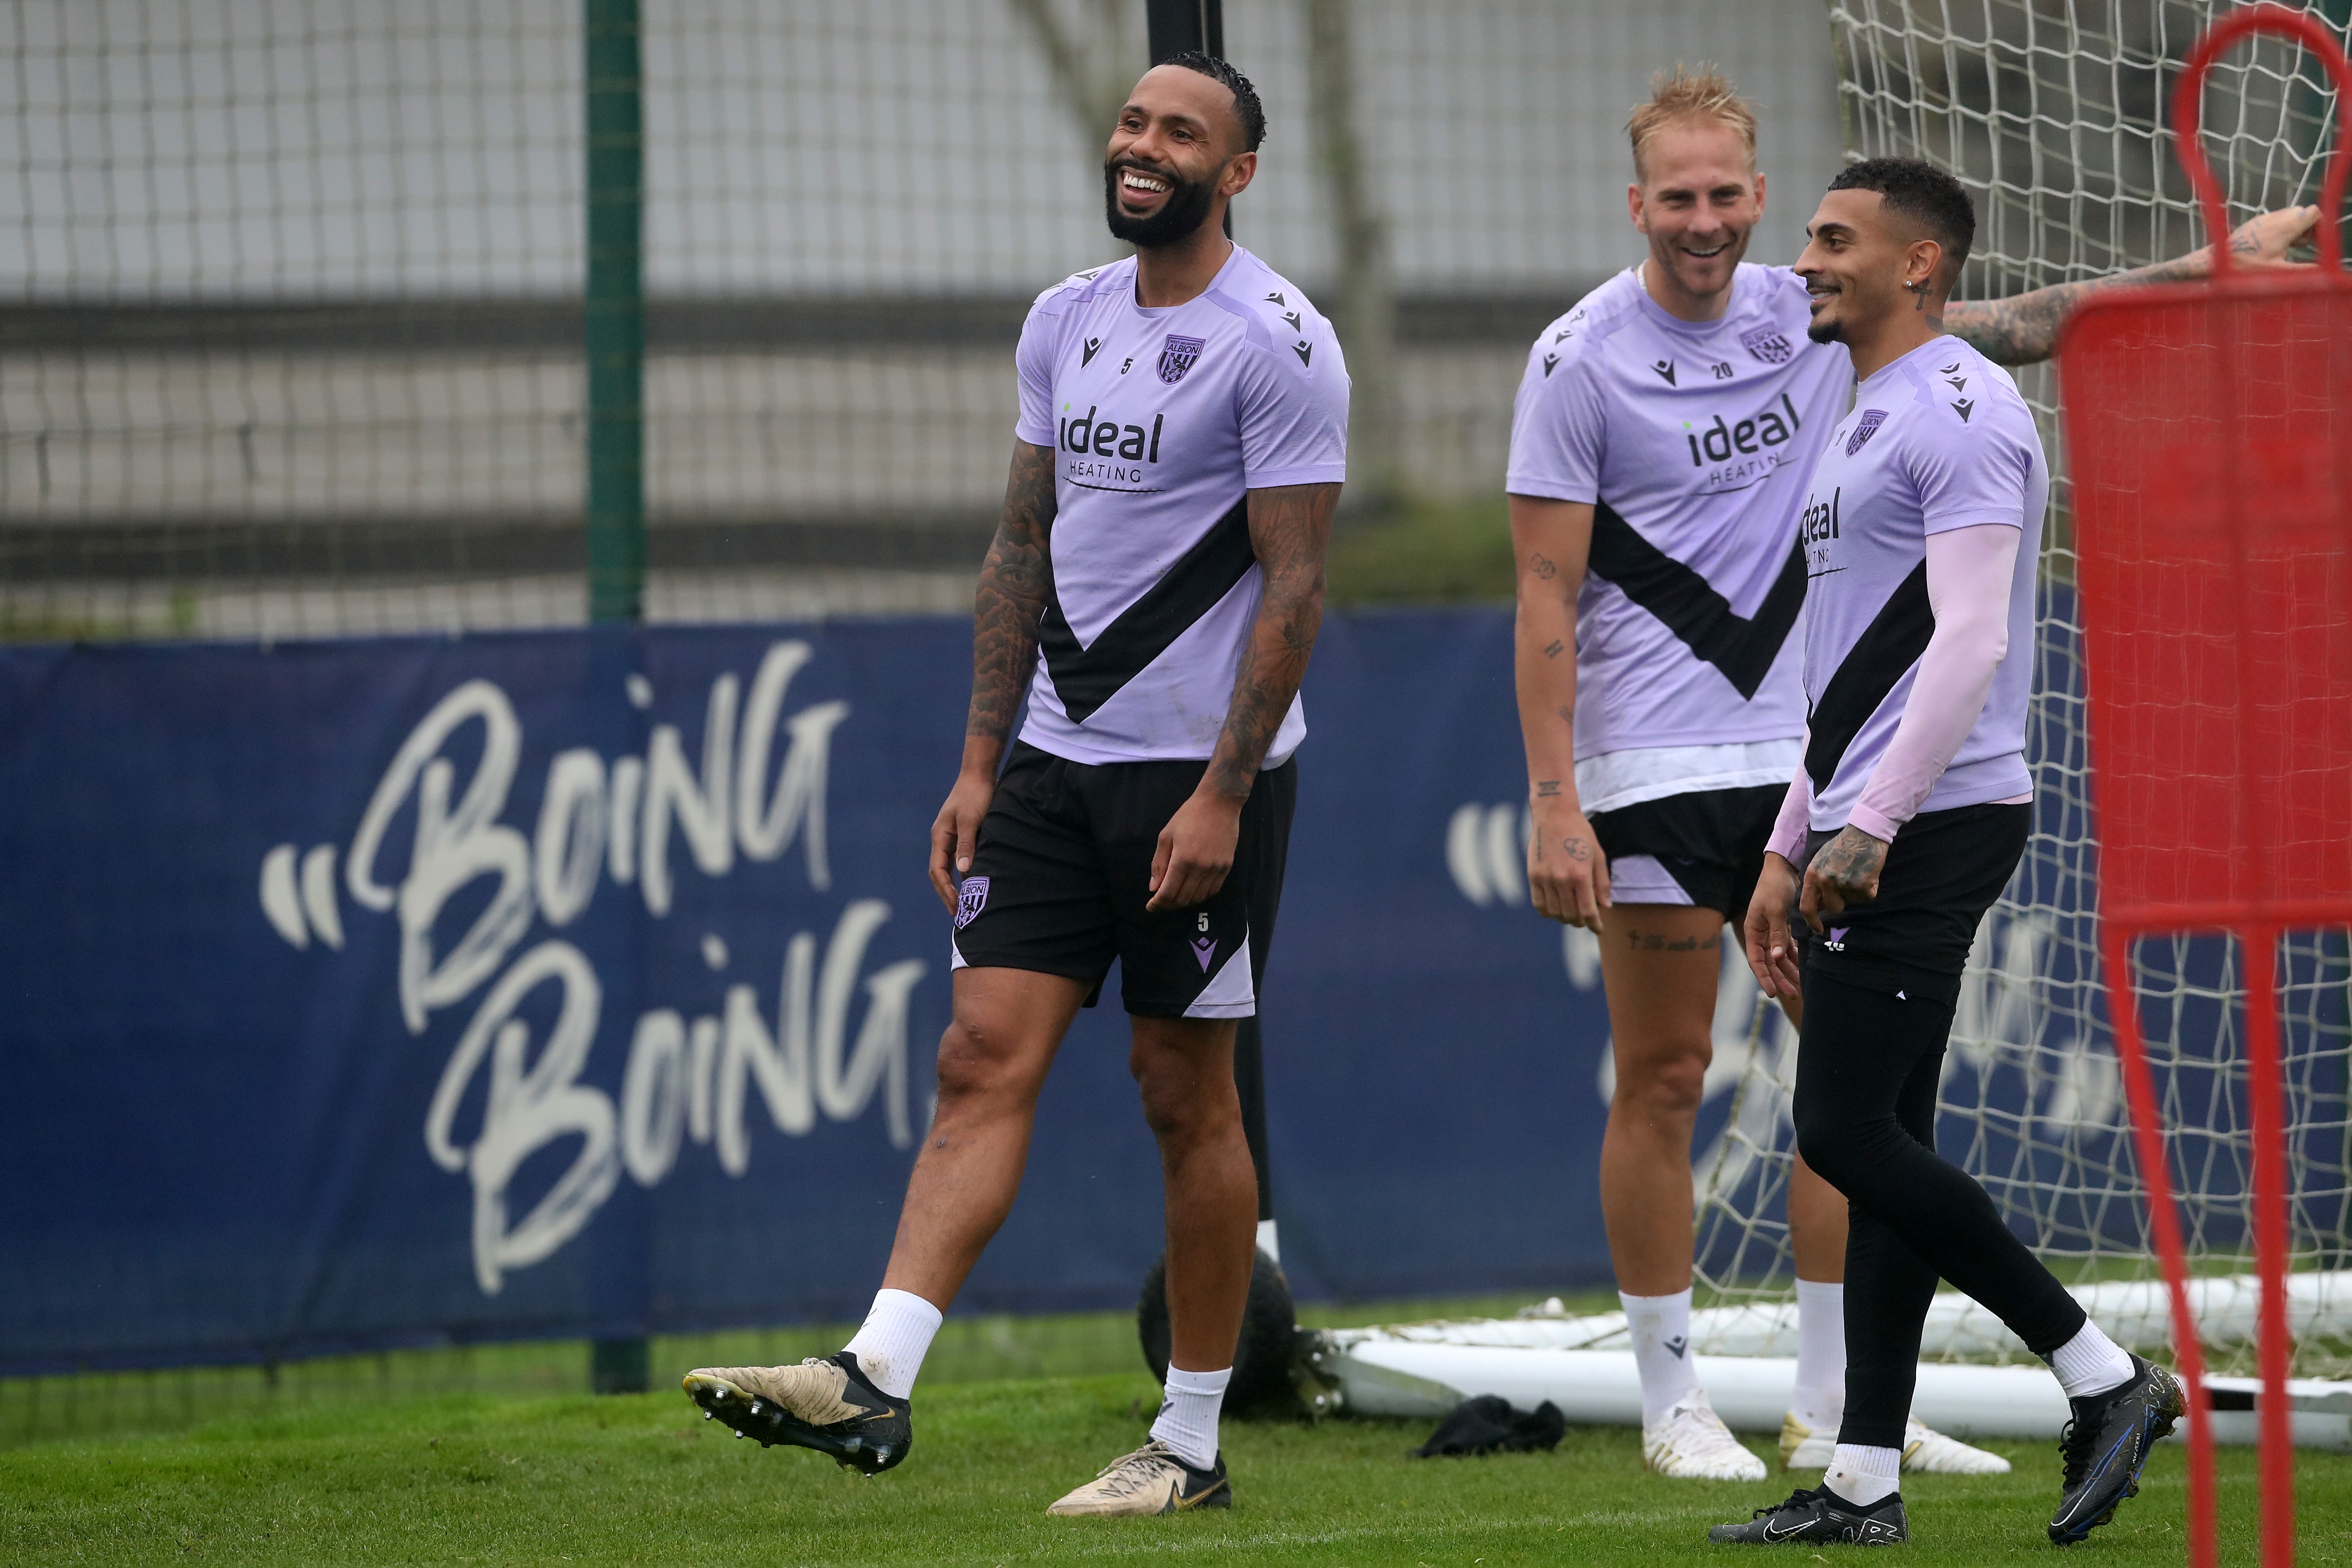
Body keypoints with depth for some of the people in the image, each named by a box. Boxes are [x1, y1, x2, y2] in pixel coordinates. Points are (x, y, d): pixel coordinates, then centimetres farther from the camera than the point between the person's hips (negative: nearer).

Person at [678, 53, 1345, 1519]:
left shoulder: (1274, 342, -10)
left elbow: (1294, 586, -13)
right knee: (988, 1056, -5)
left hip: (1202, 770, -6)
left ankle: (1194, 1442, 10)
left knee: (1188, 1096, 1)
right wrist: (980, 764, 12)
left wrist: (1222, 795, -18)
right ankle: (877, 1377, -14)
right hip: (1060, 757, 6)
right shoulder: (1065, 321, 12)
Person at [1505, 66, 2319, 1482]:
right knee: (1662, 1083, -1)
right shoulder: (1583, 359, -7)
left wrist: (2212, 264, 7)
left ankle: (1837, 1411, 9)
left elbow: (2004, 330, 13)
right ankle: (1673, 1405, 8)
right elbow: (1547, 596, -8)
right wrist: (1554, 806, -14)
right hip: (1652, 768, -5)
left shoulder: (1811, 320, 7)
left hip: (1805, 755, 5)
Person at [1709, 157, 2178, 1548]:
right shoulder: (1865, 426, 21)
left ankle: (2108, 1380, -7)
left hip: (1931, 827, -10)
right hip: (1867, 837, 10)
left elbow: (1970, 639, -21)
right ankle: (1866, 1487, 6)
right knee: (1876, 1143, 7)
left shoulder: (1962, 410, -12)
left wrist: (1869, 825, -25)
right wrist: (1792, 851, 22)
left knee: (1850, 1131, -13)